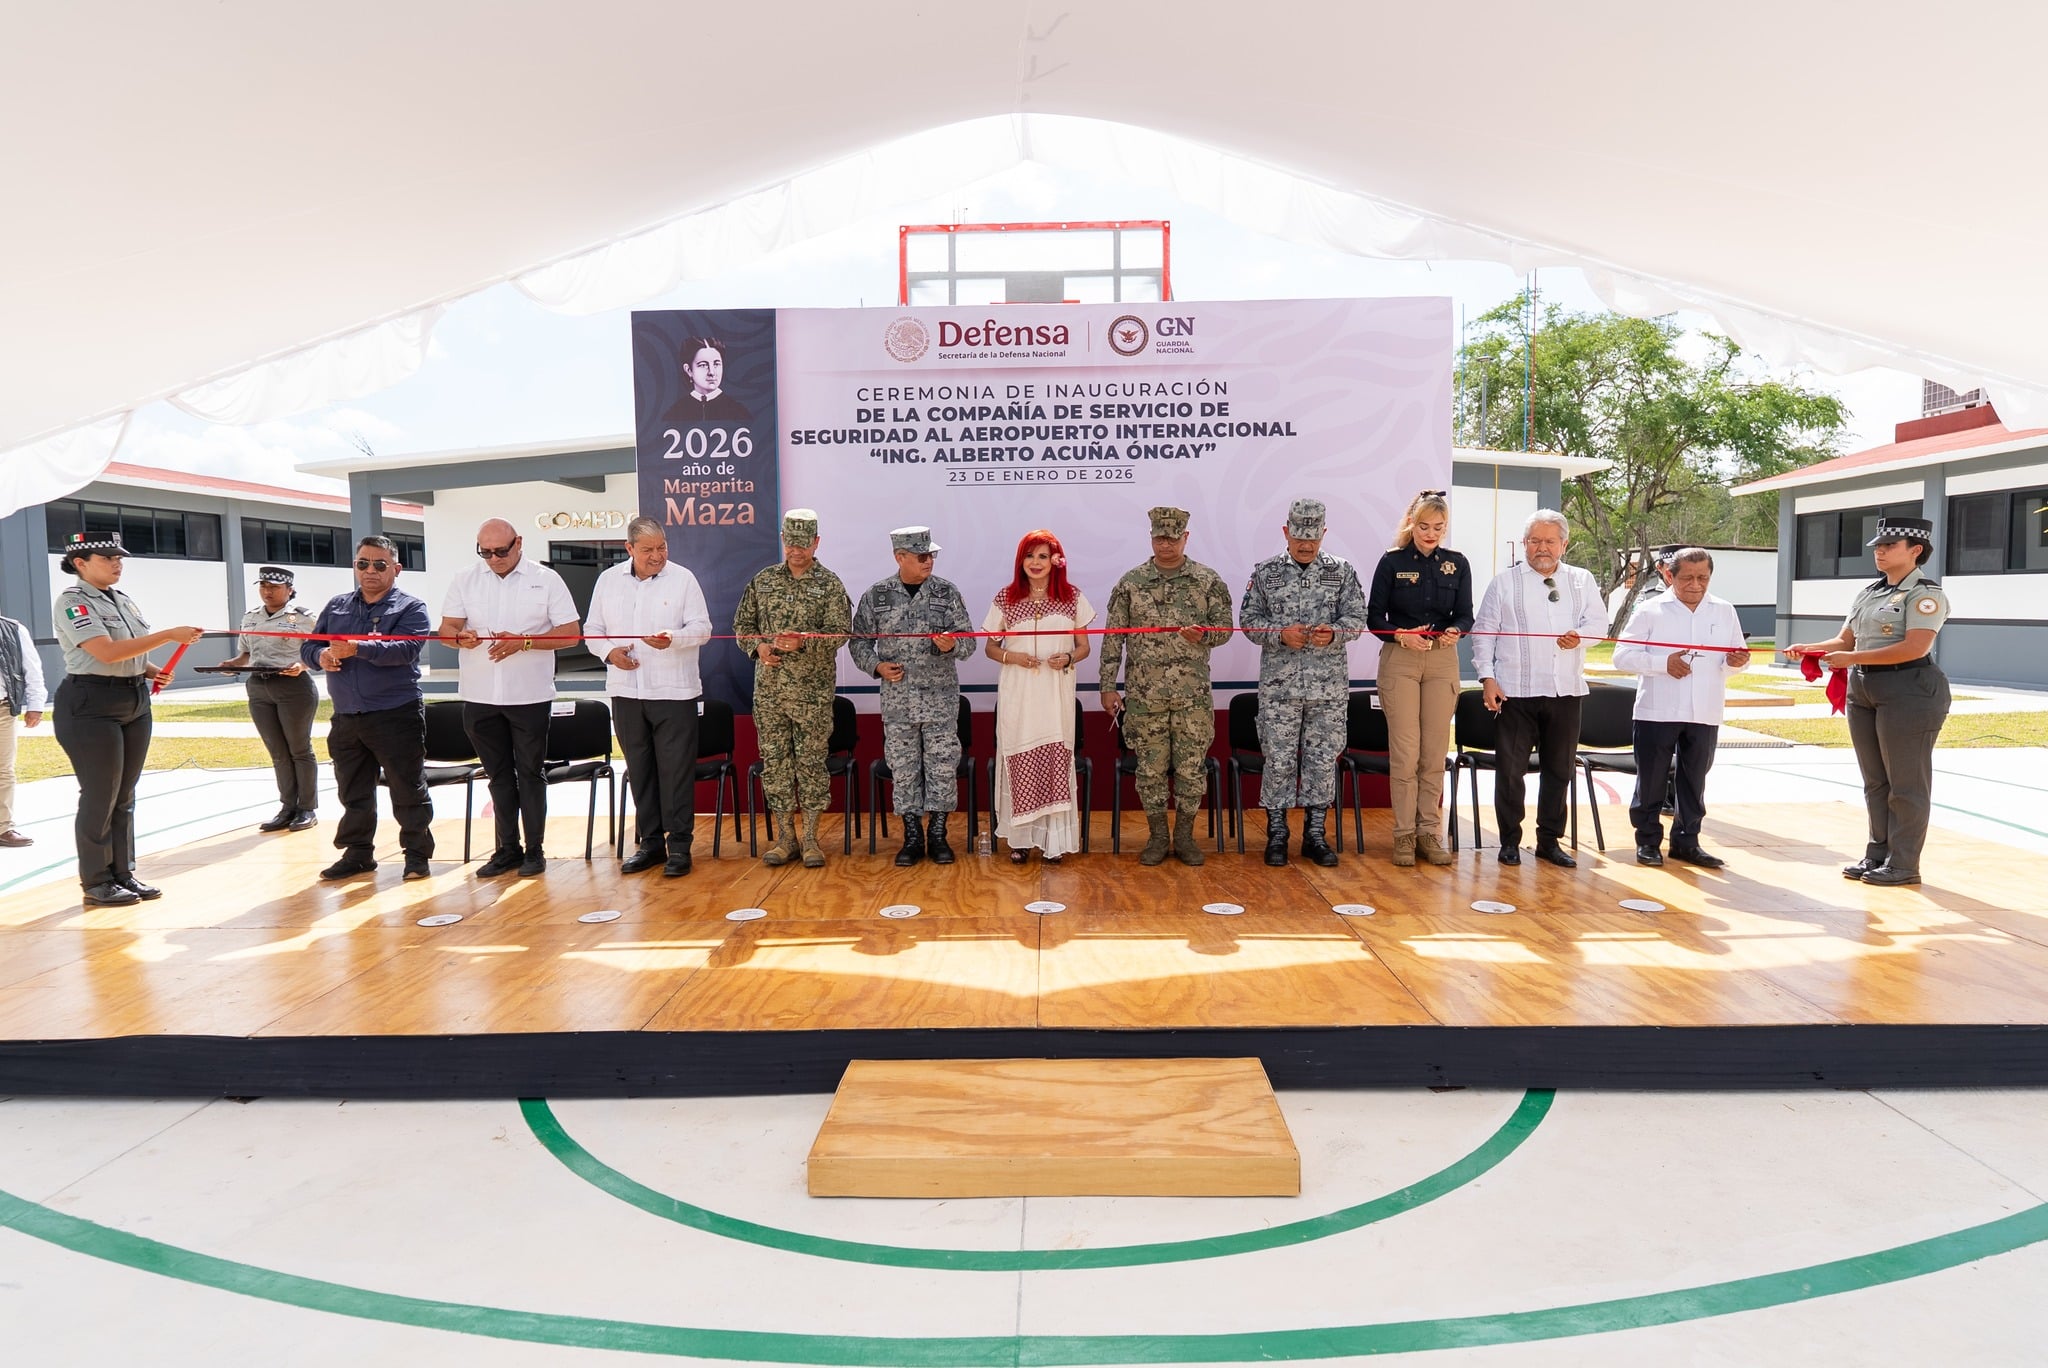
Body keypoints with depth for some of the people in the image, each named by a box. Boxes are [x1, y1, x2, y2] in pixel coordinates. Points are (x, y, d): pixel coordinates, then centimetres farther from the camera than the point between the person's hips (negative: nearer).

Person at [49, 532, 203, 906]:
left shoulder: (124, 601, 13)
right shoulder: (72, 602, -10)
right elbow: (107, 652, -22)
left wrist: (154, 672, 1)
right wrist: (170, 635, -24)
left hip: (136, 702, 8)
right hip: (91, 705, -8)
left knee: (125, 796, 11)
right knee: (100, 797, -2)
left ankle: (123, 874, 19)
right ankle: (96, 883, 9)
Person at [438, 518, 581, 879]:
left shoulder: (546, 579, -2)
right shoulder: (465, 580, 6)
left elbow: (571, 633, -5)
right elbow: (446, 629, 3)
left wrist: (524, 642, -19)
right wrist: (462, 638, -20)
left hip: (529, 696, -3)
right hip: (480, 697, 3)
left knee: (530, 773, 4)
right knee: (498, 775, 11)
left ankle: (534, 849, 13)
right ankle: (507, 849, 20)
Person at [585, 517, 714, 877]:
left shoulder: (683, 578, -1)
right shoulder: (608, 580, 8)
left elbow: (701, 628, -5)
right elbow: (592, 629, 12)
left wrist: (673, 639, -24)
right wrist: (609, 651, -8)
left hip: (673, 691, -4)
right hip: (626, 691, 4)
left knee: (676, 770, -3)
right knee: (639, 770, 11)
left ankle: (679, 845, 6)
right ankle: (650, 841, 21)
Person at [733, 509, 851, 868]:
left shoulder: (830, 585, 0)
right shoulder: (763, 581, 9)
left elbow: (840, 631, -8)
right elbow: (742, 623, 12)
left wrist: (803, 641, -23)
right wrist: (758, 646, -7)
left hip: (813, 690, -3)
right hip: (769, 689, 3)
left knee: (812, 760, 1)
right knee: (774, 760, 6)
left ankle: (811, 838, 10)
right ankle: (785, 836, 16)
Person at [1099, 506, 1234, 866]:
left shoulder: (1208, 581, 2)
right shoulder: (1131, 583, 2)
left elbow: (1225, 627, 4)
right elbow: (1113, 637, 3)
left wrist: (1203, 634, -19)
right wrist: (1108, 686, -1)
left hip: (1193, 694, 0)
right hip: (1145, 694, 0)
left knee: (1190, 767, 5)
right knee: (1151, 768, 6)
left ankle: (1185, 834, 20)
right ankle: (1157, 836, 19)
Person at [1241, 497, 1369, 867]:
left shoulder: (1342, 571, 7)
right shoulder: (1265, 572, 5)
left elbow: (1357, 617, 4)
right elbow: (1248, 619, 3)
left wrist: (1334, 633, -16)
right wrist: (1281, 634, -14)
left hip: (1329, 686, 1)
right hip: (1279, 684, -1)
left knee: (1323, 759, 6)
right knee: (1279, 760, 1)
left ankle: (1315, 834, 17)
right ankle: (1276, 834, 13)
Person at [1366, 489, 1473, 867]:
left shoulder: (1457, 563, 7)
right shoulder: (1392, 562, 0)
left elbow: (1465, 614, 6)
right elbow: (1374, 616, -1)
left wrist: (1455, 631, -16)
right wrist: (1400, 635, -19)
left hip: (1442, 661, 2)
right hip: (1399, 661, -2)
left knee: (1435, 753, 4)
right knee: (1405, 752, -5)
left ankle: (1430, 832, 13)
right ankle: (1404, 834, 4)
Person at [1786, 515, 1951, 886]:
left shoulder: (1925, 594, -9)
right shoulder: (1867, 592, 15)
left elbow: (1915, 647, -21)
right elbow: (1845, 640, 14)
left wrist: (1853, 658, -23)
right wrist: (1809, 649, -5)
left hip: (1909, 691, -8)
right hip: (1863, 691, 8)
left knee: (1905, 782, 0)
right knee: (1875, 781, 13)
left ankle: (1903, 864, 8)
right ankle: (1878, 854, 22)